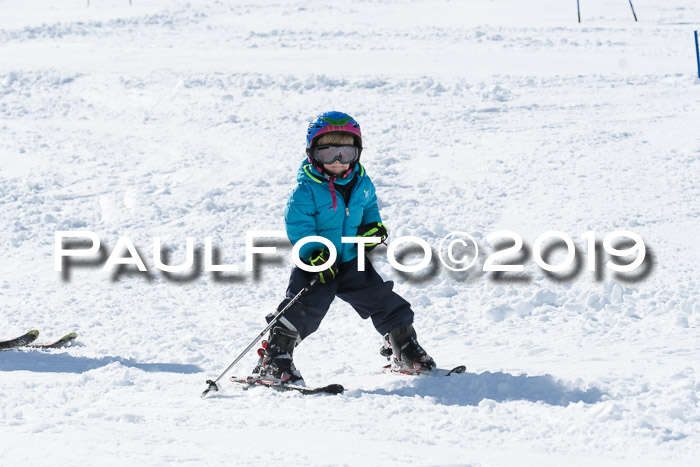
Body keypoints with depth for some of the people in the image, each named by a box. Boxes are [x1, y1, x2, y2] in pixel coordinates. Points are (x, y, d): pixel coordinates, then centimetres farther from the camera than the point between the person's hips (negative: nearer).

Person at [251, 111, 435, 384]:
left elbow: (369, 208, 21)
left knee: (383, 300, 8)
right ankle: (273, 361, -10)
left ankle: (405, 352, 26)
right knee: (303, 310, -18)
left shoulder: (362, 183, 3)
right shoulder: (306, 190, -15)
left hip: (352, 261, 5)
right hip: (319, 264, -5)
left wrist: (374, 227, 0)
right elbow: (297, 226, -19)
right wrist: (314, 255, -30)